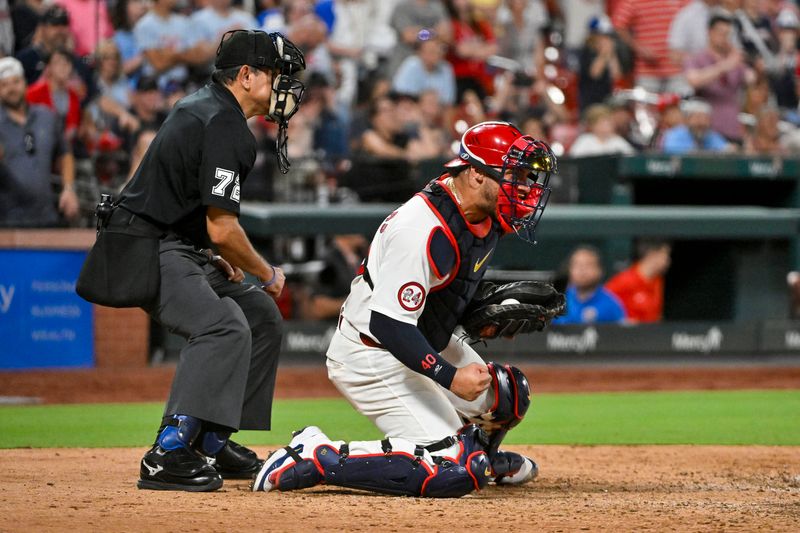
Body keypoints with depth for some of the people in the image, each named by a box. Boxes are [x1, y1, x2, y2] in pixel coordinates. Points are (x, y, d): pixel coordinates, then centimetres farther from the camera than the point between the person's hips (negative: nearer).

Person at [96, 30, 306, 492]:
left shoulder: (201, 106, 15)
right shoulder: (224, 125, -19)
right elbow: (222, 228, -22)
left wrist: (214, 256, 17)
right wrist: (268, 274, -5)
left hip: (181, 247, 11)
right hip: (149, 252, -11)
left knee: (262, 315, 15)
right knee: (226, 326, -29)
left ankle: (212, 441, 15)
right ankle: (169, 454, -34)